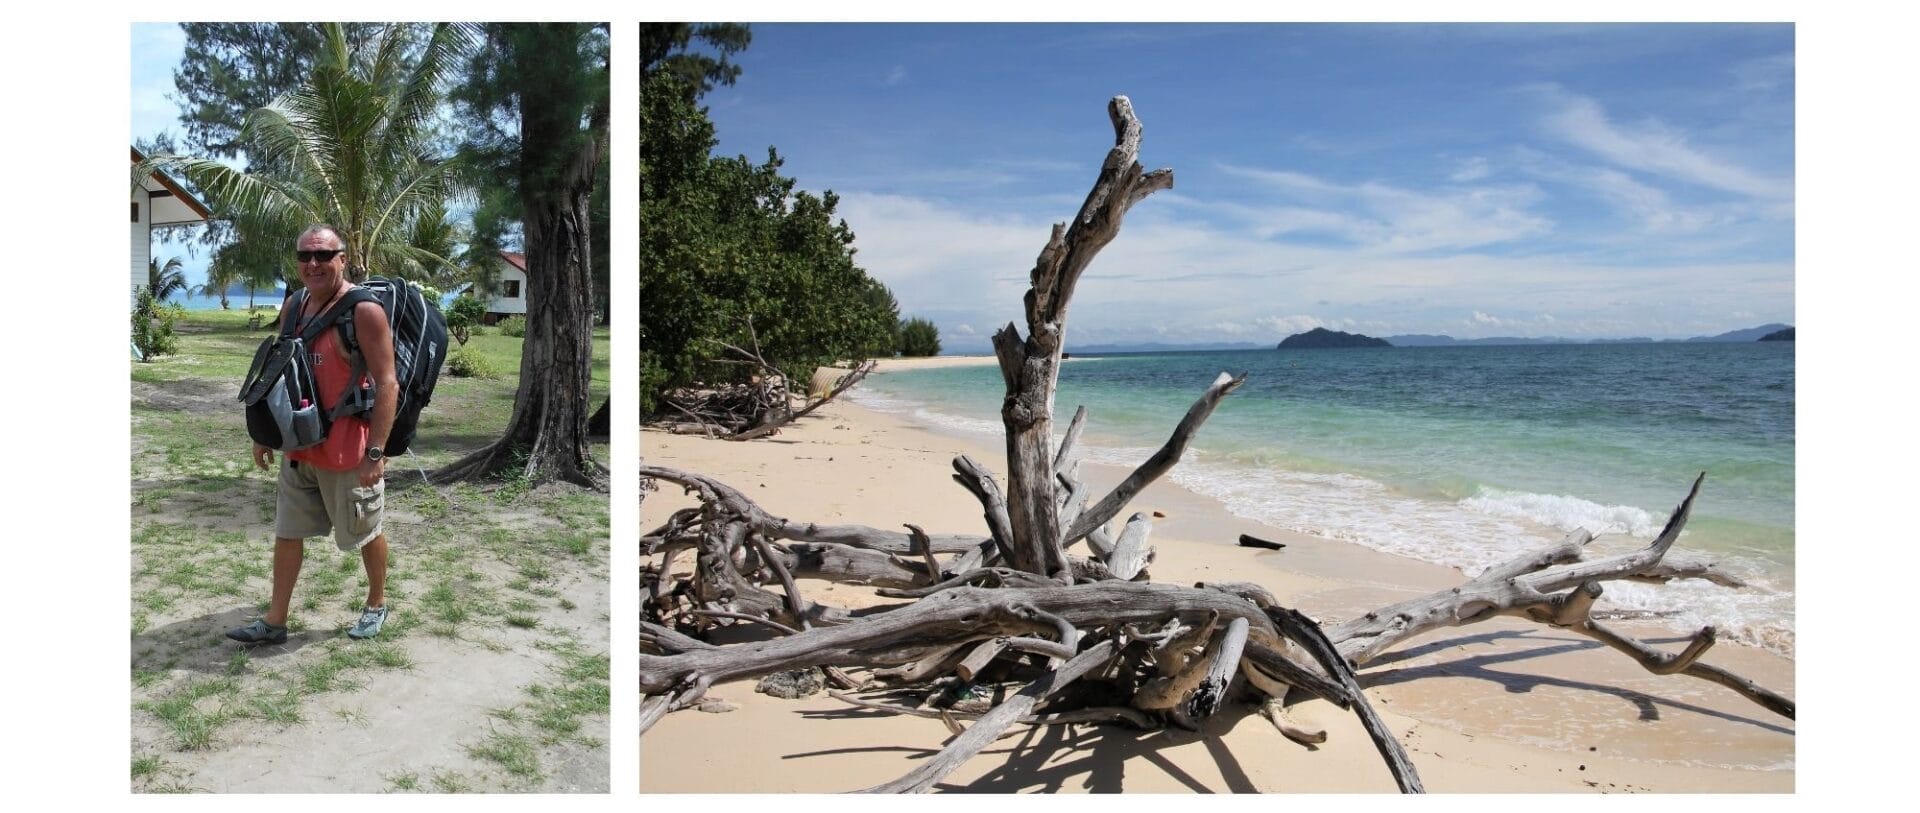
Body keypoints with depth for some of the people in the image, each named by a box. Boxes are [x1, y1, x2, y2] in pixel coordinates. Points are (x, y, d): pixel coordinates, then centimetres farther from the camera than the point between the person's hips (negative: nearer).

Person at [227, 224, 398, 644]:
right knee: (287, 531, 13)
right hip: (299, 448, 7)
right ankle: (275, 621, 23)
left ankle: (377, 605, 30)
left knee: (366, 533, 10)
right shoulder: (292, 308, 7)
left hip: (349, 452, -7)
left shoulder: (363, 310, -17)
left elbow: (387, 384, -20)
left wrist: (376, 451, -24)